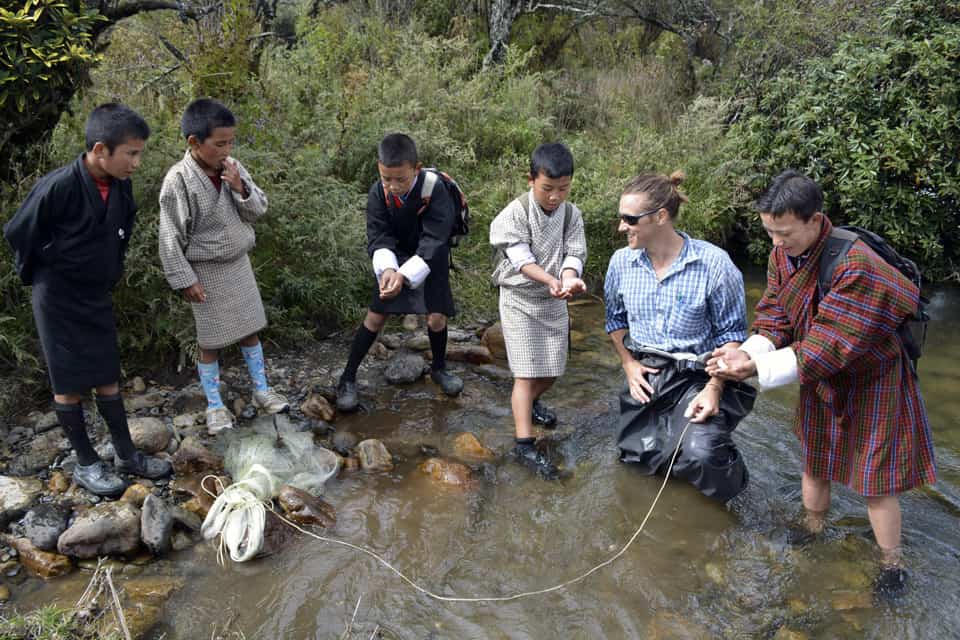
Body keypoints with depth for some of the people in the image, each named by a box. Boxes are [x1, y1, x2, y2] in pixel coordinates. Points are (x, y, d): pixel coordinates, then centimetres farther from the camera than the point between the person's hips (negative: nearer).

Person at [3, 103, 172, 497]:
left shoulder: (120, 187, -6)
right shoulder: (58, 187, -25)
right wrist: (39, 278, 0)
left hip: (99, 297, 6)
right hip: (59, 300, -6)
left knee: (108, 378, 12)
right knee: (70, 384, 5)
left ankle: (126, 456, 21)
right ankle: (86, 464, 18)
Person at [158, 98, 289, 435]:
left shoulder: (234, 168, -5)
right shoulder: (179, 180, -20)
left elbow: (259, 210, -1)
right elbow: (170, 237, -16)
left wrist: (241, 188, -20)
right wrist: (185, 279, -15)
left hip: (238, 263, 5)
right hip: (207, 271, -5)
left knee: (250, 329, 15)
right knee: (211, 341, 7)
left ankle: (261, 390, 31)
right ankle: (214, 405, 23)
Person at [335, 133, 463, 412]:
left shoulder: (435, 190, -29)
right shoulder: (378, 193, -20)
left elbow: (433, 241, -32)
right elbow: (378, 238, -19)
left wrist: (404, 275, -42)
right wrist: (387, 269, -40)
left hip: (429, 260, -1)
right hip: (394, 258, 2)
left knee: (436, 318, -5)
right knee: (375, 316, 0)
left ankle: (439, 368, 25)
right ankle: (347, 378, 11)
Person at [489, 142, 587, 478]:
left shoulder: (571, 214, -3)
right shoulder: (516, 213, -16)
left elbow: (574, 254, -8)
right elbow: (521, 259, -23)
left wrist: (569, 279, -32)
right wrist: (551, 281, -39)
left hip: (555, 301, 5)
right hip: (520, 299, -5)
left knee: (553, 369, 14)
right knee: (527, 372, -9)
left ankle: (530, 402, 45)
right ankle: (524, 444, -6)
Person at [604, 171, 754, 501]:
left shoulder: (713, 262, -15)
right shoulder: (622, 261, -1)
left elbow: (731, 333, -7)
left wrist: (714, 388, -16)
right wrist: (629, 364, 2)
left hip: (696, 378, -5)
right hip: (644, 376, 5)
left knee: (700, 457, -27)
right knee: (641, 461, 9)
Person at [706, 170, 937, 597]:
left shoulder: (856, 267, -35)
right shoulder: (783, 256, -11)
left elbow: (826, 348, -35)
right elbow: (774, 321, -9)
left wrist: (756, 369, -37)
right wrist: (745, 353, -29)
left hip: (870, 381, -6)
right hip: (819, 380, 7)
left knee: (875, 479, 5)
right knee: (814, 463, 20)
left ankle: (891, 568, 26)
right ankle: (811, 533, 43)